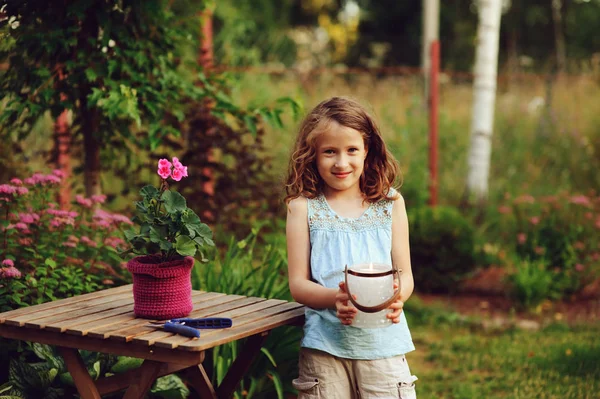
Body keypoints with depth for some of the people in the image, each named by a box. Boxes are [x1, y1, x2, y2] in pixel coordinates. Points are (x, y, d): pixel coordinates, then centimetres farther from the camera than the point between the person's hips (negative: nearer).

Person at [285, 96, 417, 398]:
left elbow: (405, 274, 6)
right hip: (324, 343, -1)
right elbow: (298, 284, -1)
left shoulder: (390, 204, 5)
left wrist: (397, 296, -17)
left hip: (383, 340, 1)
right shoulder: (304, 207, 1)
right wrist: (334, 298, -21)